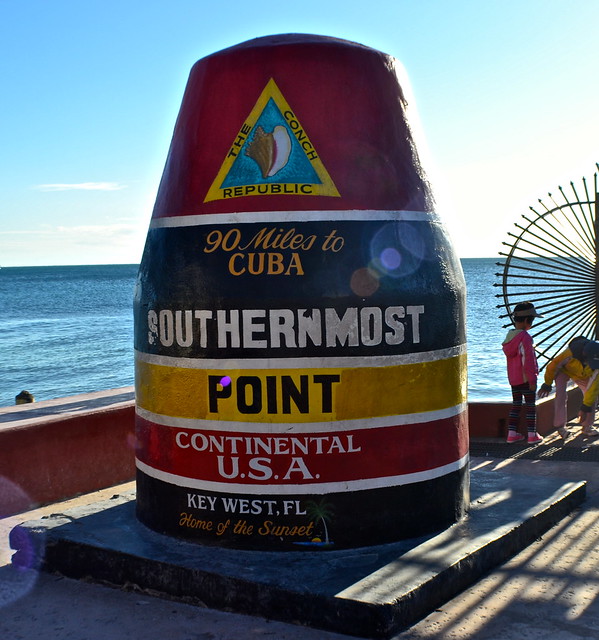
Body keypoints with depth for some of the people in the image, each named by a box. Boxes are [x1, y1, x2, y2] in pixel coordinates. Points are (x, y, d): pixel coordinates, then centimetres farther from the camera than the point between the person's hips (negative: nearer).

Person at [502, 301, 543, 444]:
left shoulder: (509, 336, 6)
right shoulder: (525, 337, -20)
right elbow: (528, 361, -22)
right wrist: (532, 380, -16)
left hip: (513, 377, 8)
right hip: (525, 378, -7)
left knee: (516, 404, 14)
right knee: (530, 405, 2)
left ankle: (512, 433, 14)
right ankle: (532, 435, 7)